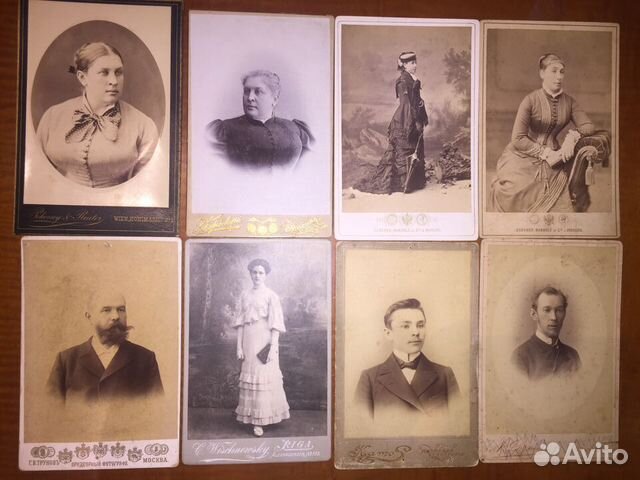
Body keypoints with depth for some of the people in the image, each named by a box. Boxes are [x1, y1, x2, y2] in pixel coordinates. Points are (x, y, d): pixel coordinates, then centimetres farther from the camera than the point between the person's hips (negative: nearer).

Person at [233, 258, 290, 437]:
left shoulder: (271, 295, -5)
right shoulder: (245, 295, 8)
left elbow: (275, 324, -8)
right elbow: (240, 322, 6)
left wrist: (273, 347, -14)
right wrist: (239, 346, 1)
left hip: (264, 340, -4)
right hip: (249, 340, 4)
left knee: (264, 378, -2)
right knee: (249, 377, 8)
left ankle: (261, 419, 6)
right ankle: (253, 417, 20)